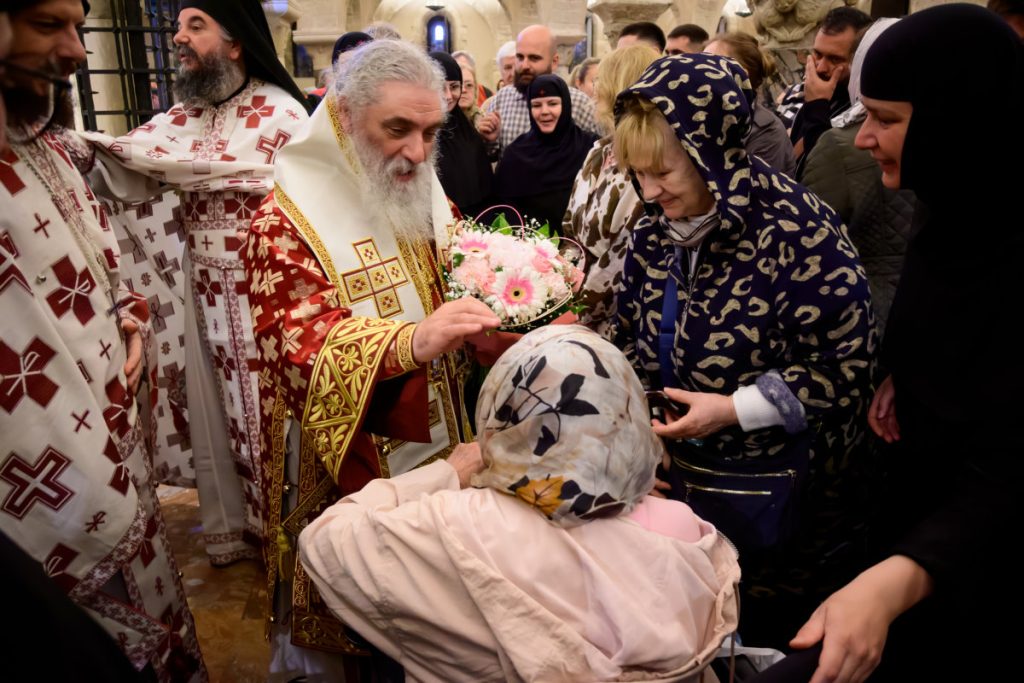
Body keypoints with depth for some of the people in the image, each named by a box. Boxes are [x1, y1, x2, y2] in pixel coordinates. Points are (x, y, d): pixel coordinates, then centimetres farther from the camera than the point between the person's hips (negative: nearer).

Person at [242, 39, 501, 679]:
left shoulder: (429, 201, 5)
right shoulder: (289, 219, -16)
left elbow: (462, 286, 16)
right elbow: (293, 342, -28)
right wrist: (411, 342, -45)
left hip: (440, 445, 6)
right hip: (351, 462, -5)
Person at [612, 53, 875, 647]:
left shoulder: (799, 230, -20)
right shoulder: (653, 233, -1)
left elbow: (849, 364, -17)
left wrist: (735, 409, -22)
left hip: (775, 487, -5)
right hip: (674, 476, 5)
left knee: (763, 636, 15)